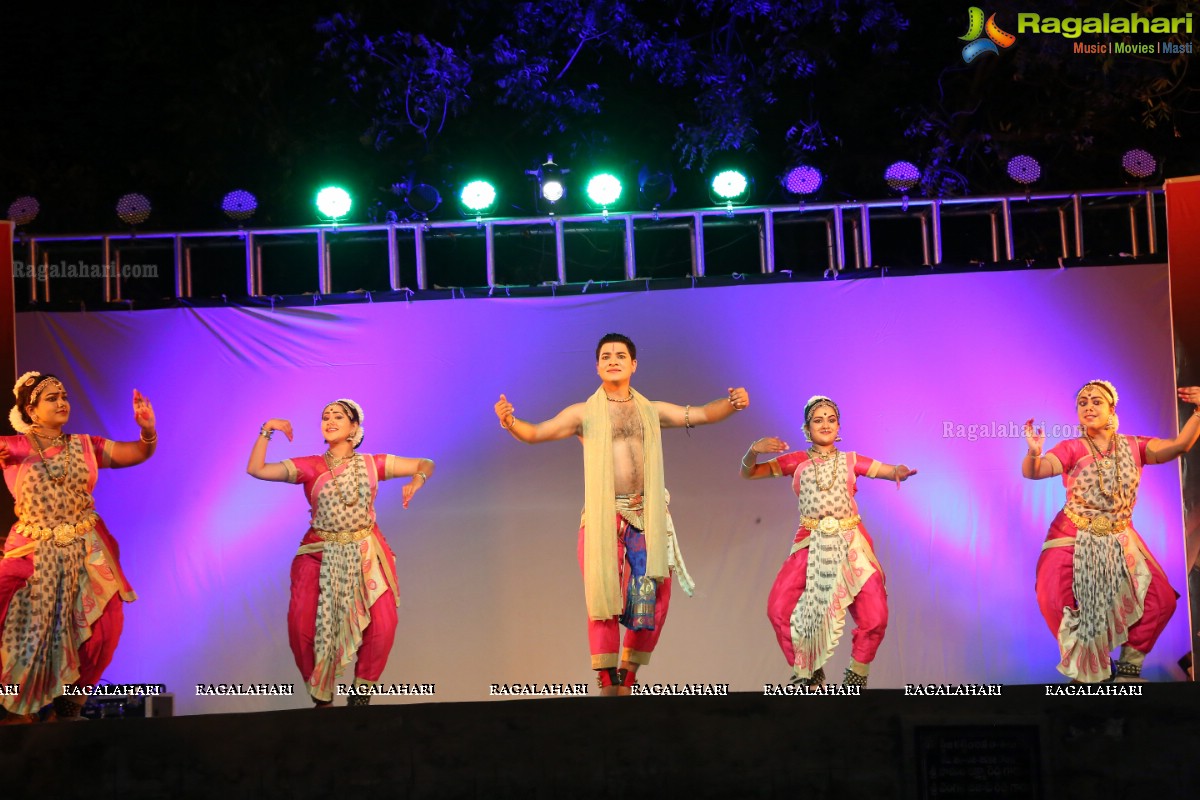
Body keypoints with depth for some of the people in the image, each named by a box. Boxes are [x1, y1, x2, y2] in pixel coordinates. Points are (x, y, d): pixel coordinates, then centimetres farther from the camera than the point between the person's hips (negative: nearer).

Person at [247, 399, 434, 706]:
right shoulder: (309, 467, 3)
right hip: (320, 555, 0)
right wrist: (266, 431, -12)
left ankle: (360, 692, 10)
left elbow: (425, 464, 9)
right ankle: (321, 697, 9)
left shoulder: (372, 465, 5)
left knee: (382, 625, -15)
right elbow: (256, 469, -5)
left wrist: (417, 480, -12)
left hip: (365, 555, 0)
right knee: (303, 626, -14)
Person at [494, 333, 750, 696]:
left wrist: (731, 404, -6)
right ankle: (607, 687, 0)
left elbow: (702, 414, 14)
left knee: (653, 599, 1)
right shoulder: (583, 413, 5)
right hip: (603, 516, -3)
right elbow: (535, 433, -2)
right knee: (604, 599, -7)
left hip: (647, 516, 3)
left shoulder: (652, 411, 15)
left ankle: (627, 683, 16)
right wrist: (510, 423, -23)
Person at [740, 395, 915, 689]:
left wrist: (900, 471, -21)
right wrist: (754, 450, -16)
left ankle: (857, 674, 17)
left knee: (875, 616, -11)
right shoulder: (797, 461, 8)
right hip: (810, 543, 0)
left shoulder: (850, 460, 9)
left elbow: (892, 471, 3)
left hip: (850, 543, 0)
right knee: (779, 609, -13)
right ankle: (808, 674, 8)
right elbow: (748, 473, 6)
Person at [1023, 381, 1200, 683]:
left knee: (1161, 599, -10)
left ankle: (1129, 666, 8)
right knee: (1054, 600, -22)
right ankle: (1088, 670, 1)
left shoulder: (1133, 447, 3)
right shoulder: (1071, 449, -6)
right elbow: (1033, 472, -21)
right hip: (1074, 539, -3)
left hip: (1120, 541, 3)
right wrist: (1034, 453, -44)